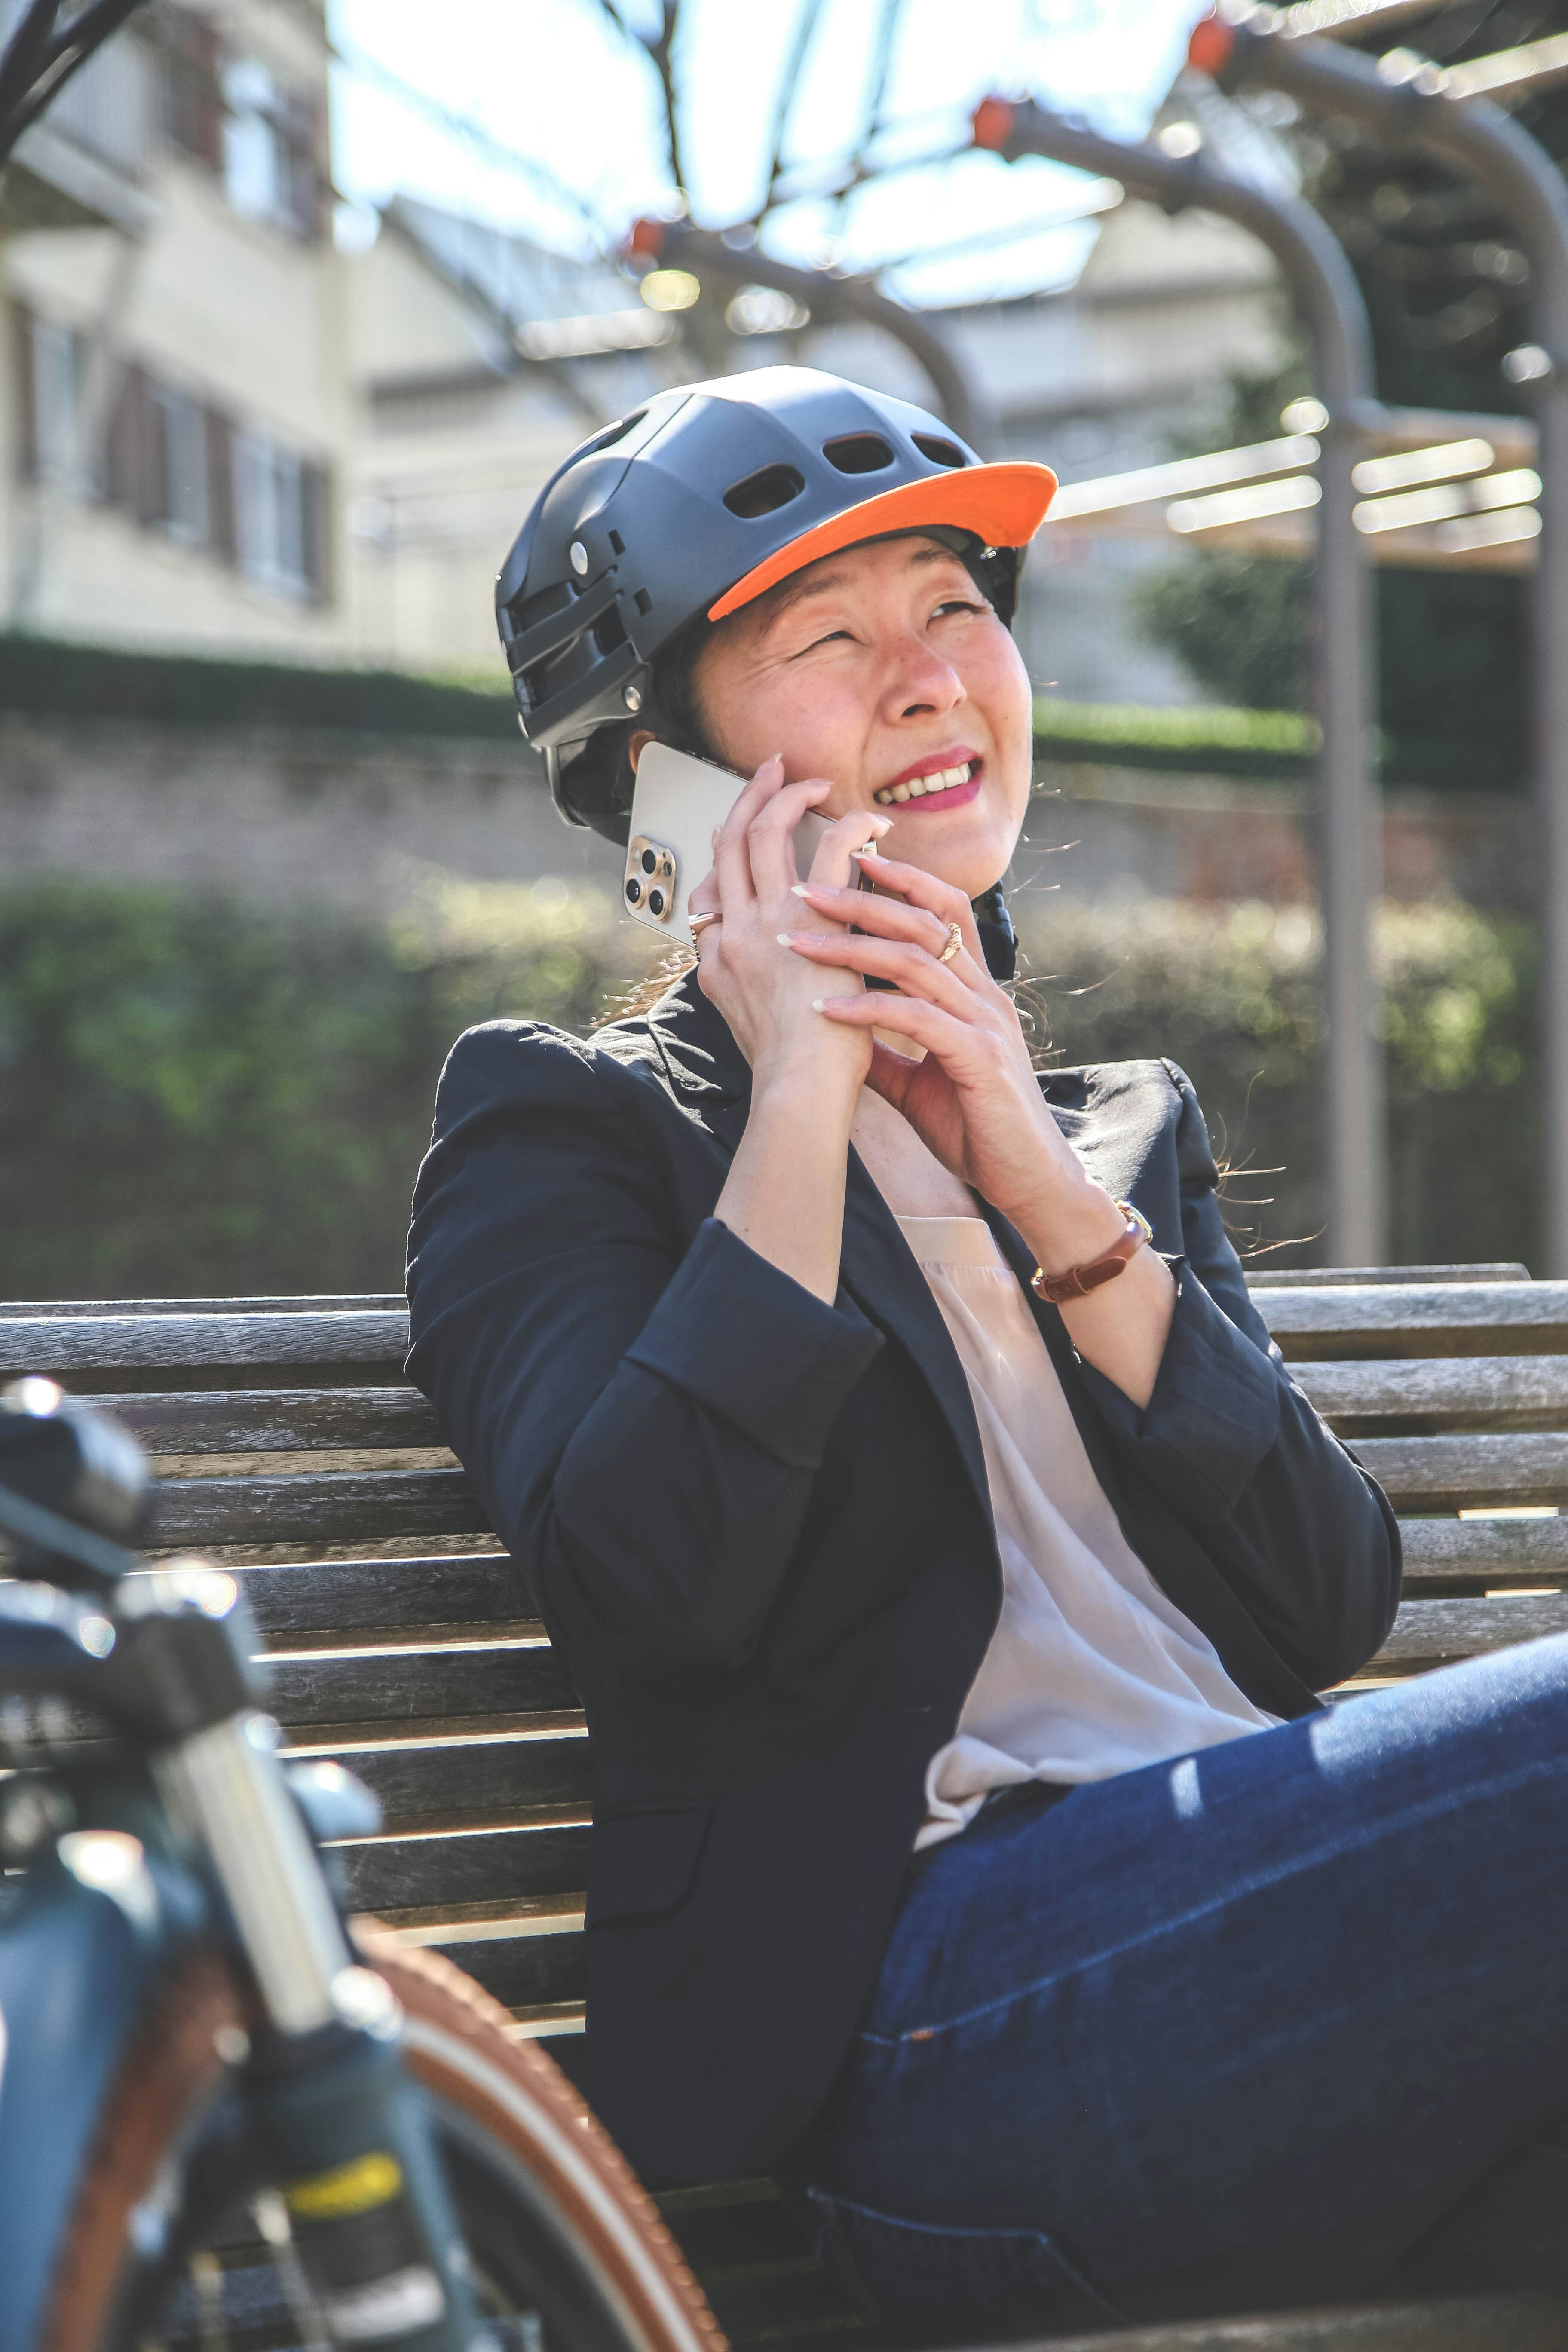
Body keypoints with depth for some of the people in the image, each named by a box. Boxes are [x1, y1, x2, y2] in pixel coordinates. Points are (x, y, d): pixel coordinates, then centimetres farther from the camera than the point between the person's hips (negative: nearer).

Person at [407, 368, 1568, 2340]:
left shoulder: (1126, 1129, 26)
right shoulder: (563, 1123, 11)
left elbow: (1329, 1607, 9)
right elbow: (642, 1583, -10)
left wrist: (1042, 1180, 1)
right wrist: (805, 1096, -3)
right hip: (944, 2011, -5)